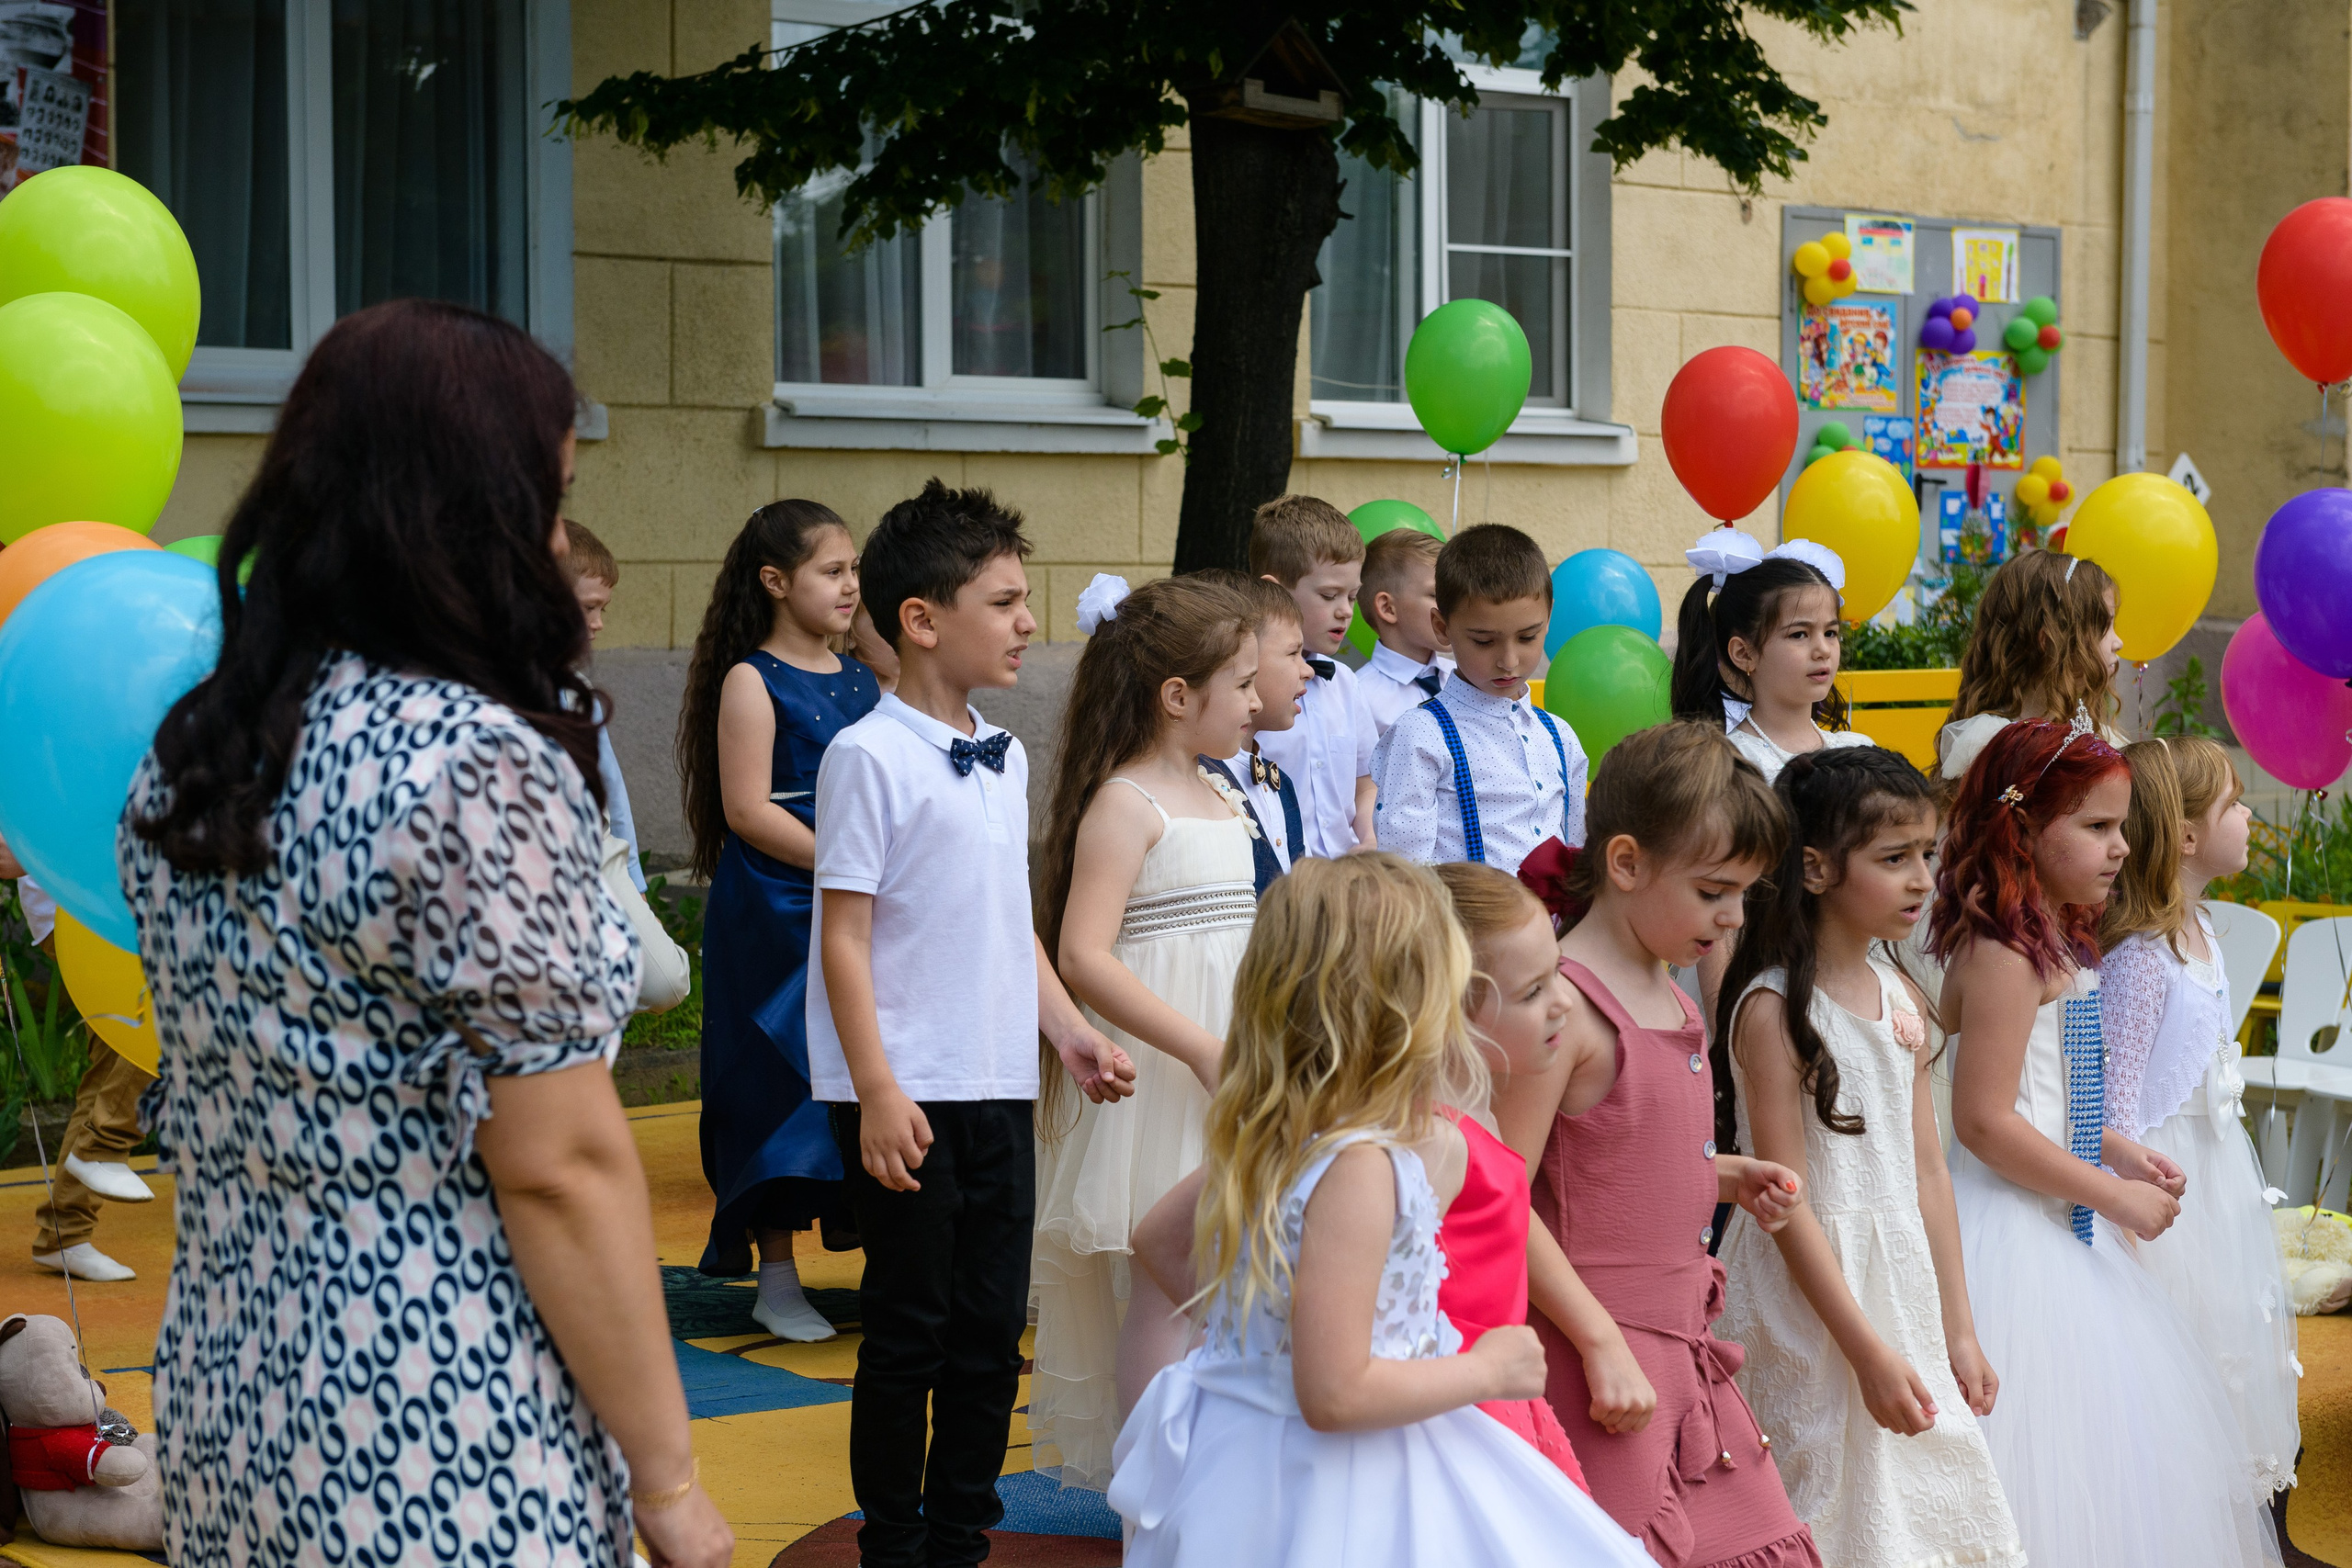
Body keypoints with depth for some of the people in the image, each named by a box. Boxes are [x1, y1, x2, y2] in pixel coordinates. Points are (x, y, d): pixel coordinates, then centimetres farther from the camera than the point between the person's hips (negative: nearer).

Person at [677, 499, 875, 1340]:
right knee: (783, 1083, -1)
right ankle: (776, 1279, 7)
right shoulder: (751, 682, -6)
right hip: (776, 915, -5)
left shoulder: (865, 682, 12)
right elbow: (748, 810, -14)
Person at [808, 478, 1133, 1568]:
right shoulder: (869, 757, -10)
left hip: (1001, 1088, 7)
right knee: (909, 1336, 2)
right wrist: (876, 1092, -17)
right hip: (909, 1098, -7)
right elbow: (845, 936, -12)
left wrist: (1070, 1032, 13)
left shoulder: (1005, 759, 12)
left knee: (991, 1334, 11)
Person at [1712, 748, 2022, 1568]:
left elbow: (1926, 1174, 12)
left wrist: (1958, 1330, 13)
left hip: (1904, 1282, 7)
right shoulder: (1774, 1010, -15)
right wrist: (1870, 1353, -17)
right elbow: (1787, 1204, -17)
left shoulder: (1904, 1000, 8)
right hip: (1810, 1295, -7)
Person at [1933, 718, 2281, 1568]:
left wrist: (2123, 1155, 10)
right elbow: (1986, 1122, -24)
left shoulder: (2061, 946, 11)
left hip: (2066, 1226, 10)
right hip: (2015, 1234, -10)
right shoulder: (2003, 957, -21)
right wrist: (2113, 1195, -17)